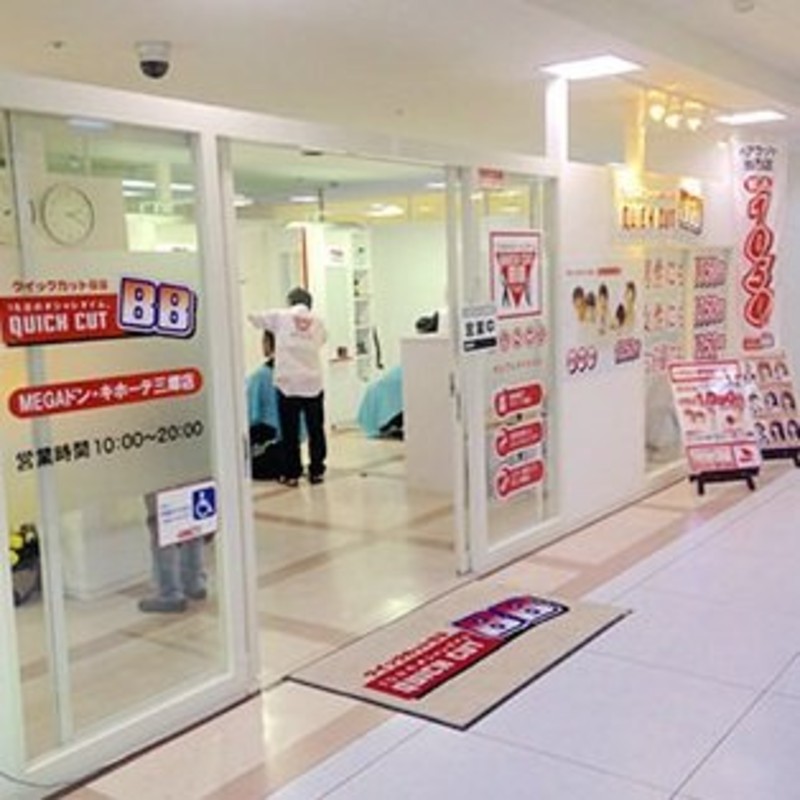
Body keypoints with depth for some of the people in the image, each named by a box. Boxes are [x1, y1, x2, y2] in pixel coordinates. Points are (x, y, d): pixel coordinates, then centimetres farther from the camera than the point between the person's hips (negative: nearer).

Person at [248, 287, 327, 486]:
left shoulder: (280, 316, 4)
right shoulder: (317, 322, 9)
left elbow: (253, 317, 11)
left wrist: (273, 328, 28)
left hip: (288, 383, -2)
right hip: (313, 383, 2)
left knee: (290, 432, 5)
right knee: (315, 429, 10)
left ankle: (292, 474, 9)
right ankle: (316, 471, 16)